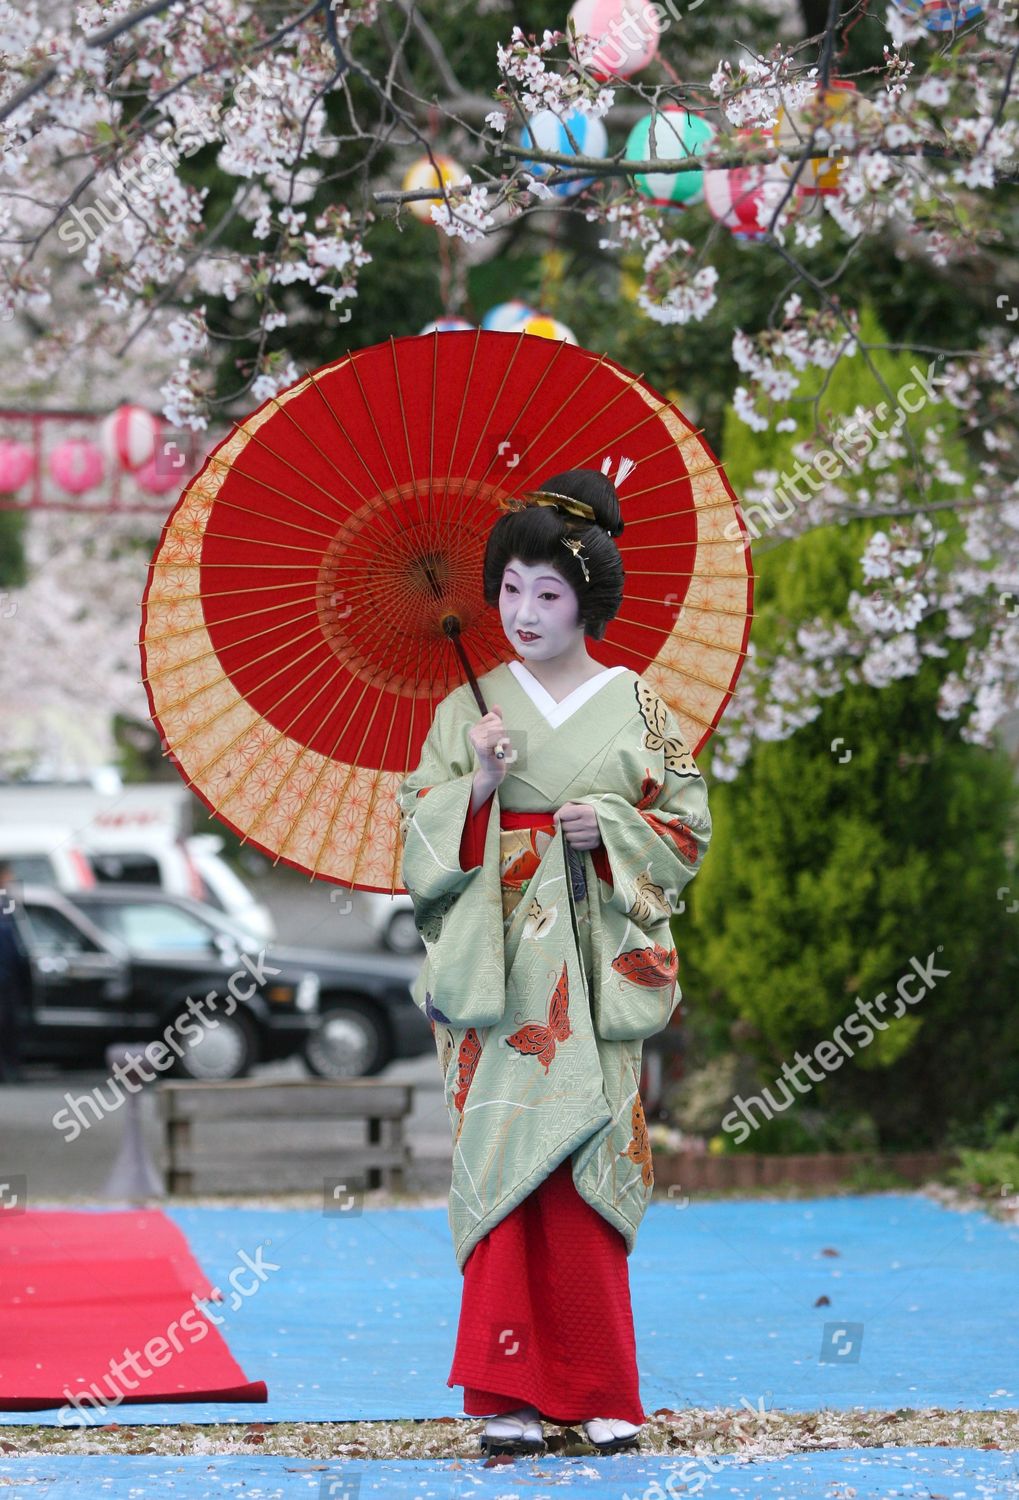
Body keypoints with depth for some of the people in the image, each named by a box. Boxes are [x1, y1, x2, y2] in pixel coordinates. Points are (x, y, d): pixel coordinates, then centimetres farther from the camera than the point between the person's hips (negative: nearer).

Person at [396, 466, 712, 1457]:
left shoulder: (638, 708, 8)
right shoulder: (469, 710, 9)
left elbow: (686, 830, 7)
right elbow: (421, 840, 5)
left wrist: (612, 826, -10)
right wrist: (477, 787, -12)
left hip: (597, 965, 0)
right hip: (496, 963, 0)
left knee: (586, 1165, -4)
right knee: (500, 1152, -6)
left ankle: (599, 1396, 3)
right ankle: (511, 1398, -4)